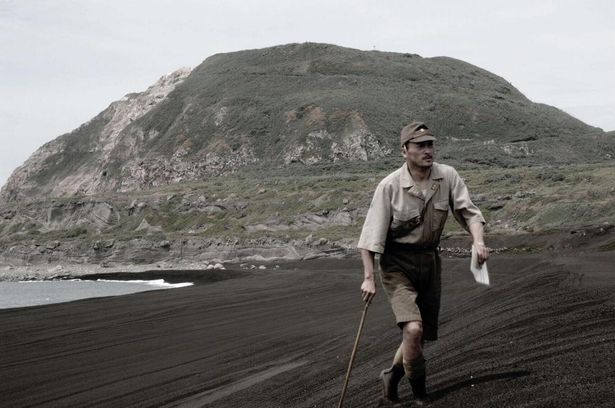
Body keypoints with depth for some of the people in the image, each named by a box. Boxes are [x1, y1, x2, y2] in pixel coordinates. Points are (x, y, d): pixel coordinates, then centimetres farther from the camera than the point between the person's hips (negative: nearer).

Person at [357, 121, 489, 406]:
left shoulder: (448, 177, -6)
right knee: (413, 329, -22)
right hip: (397, 264, -5)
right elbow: (371, 235, -12)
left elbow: (469, 212, -2)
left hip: (429, 260, 5)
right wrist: (369, 278, -16)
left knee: (423, 336, 10)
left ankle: (391, 377, 38)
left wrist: (478, 242, -22)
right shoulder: (389, 186, -16)